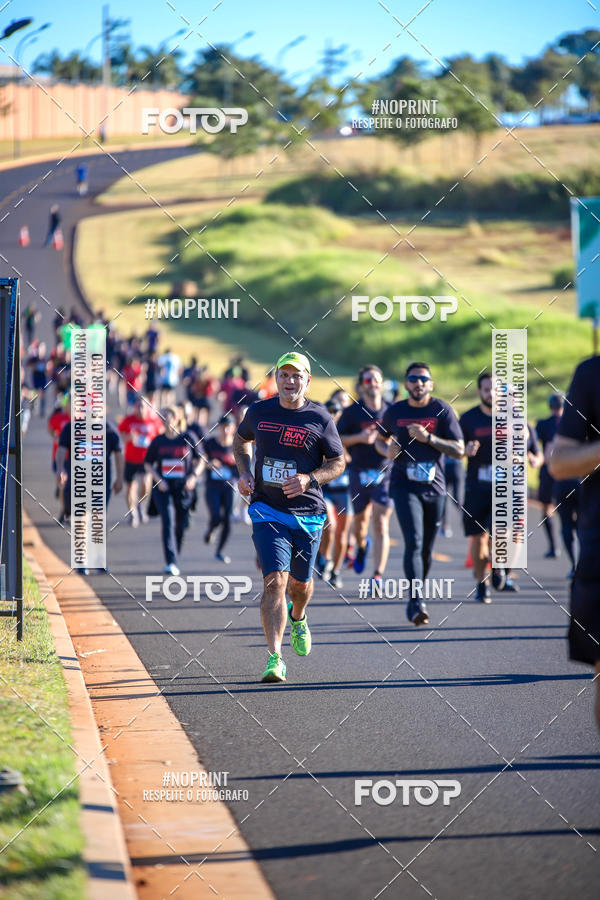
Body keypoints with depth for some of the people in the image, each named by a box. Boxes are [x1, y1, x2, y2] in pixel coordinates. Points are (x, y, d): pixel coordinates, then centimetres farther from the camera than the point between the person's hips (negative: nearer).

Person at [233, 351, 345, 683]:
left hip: (308, 514, 1)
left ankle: (298, 618, 51)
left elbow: (338, 462, 4)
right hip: (268, 511, -1)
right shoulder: (259, 412, 2)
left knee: (300, 582, 14)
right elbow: (241, 438, 23)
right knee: (275, 581, -15)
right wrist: (244, 472, 6)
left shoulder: (319, 418, -3)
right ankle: (274, 658, -17)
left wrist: (309, 479, -15)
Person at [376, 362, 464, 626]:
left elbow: (458, 450, -5)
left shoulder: (442, 410, 0)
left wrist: (428, 438, -17)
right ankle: (418, 602, -27)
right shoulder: (395, 411, 4)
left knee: (426, 549, 9)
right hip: (404, 485, -1)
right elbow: (380, 440, 22)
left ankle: (414, 601, 28)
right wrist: (387, 450, -1)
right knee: (414, 542, -19)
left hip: (434, 487, 1)